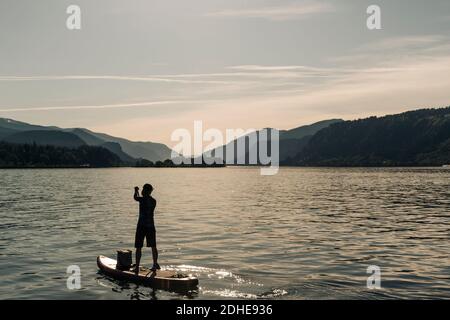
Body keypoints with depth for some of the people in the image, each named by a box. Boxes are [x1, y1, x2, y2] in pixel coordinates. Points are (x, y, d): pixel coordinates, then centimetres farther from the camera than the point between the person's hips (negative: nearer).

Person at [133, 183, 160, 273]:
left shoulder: (143, 199, -13)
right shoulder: (153, 201, 5)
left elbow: (135, 198, 5)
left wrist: (136, 191, 27)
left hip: (141, 226, -5)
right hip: (151, 225, 5)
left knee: (138, 247, 2)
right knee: (153, 246, 15)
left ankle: (137, 267, 2)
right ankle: (155, 264, 22)